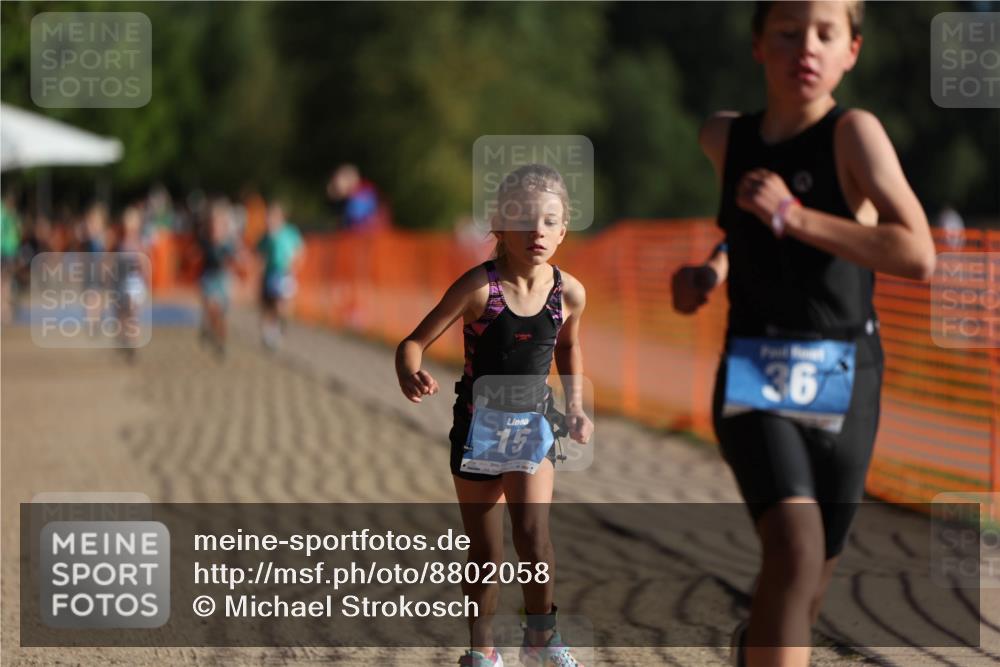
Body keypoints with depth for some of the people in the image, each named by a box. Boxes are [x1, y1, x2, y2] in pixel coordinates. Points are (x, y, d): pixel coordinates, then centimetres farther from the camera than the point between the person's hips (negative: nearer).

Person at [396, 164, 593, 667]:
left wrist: (575, 407, 5)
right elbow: (415, 342, -19)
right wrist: (410, 376, -41)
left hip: (532, 424, 1)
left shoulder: (569, 293, -7)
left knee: (533, 535, -17)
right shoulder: (480, 287, -18)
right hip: (478, 426, -1)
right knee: (485, 551, 8)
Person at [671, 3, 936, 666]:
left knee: (811, 583, 15)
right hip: (753, 382, 1)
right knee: (797, 549, -25)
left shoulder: (855, 132, -9)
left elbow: (918, 256, -22)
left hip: (843, 385, 0)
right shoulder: (725, 136, 5)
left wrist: (792, 215, -21)